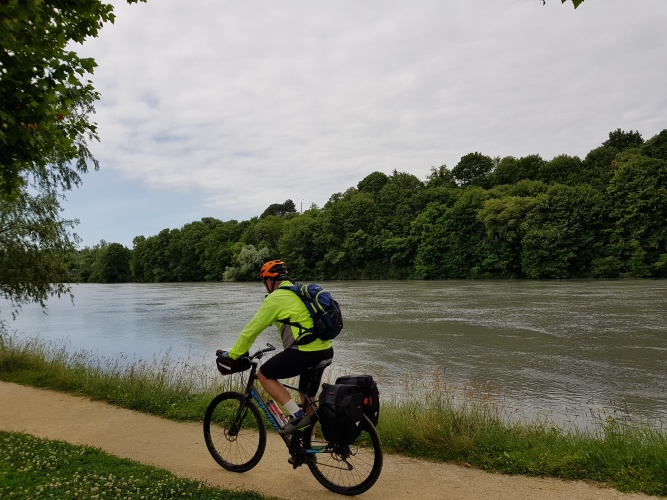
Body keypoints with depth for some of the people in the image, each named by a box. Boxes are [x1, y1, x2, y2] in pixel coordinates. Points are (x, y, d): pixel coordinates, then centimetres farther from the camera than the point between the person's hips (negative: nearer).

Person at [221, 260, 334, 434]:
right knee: (308, 398, 22)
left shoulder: (275, 298, -4)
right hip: (325, 352, 9)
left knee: (263, 374, 8)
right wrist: (287, 353, 42)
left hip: (304, 353, -9)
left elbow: (252, 330, -2)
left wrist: (232, 355, 9)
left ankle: (296, 415, 0)